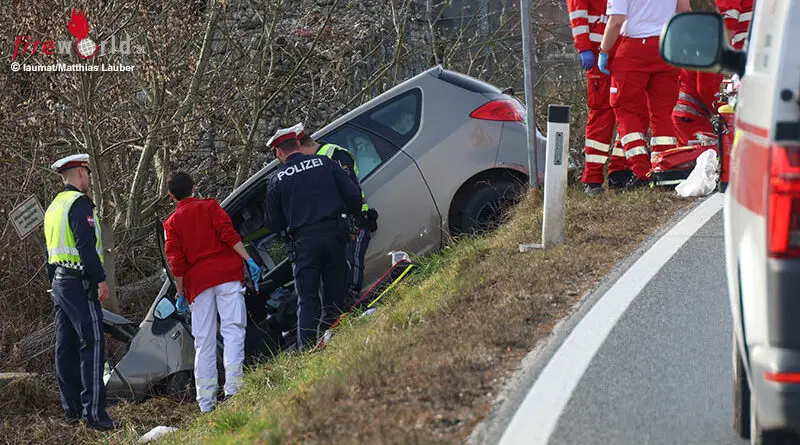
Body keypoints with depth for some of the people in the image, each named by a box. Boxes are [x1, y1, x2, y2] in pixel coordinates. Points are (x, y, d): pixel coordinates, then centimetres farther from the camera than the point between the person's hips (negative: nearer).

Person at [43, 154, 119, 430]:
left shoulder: (53, 207, 18)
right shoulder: (79, 203, -12)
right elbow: (86, 245, -21)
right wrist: (101, 280, -20)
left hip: (59, 282, 10)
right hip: (79, 282, -10)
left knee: (66, 346, 11)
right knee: (92, 345, -12)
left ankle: (72, 409, 16)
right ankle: (94, 413, -17)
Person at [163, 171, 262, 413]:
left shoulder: (171, 223, 12)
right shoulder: (210, 207, 8)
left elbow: (176, 262, 5)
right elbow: (229, 234, -6)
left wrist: (180, 293, 10)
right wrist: (249, 260, -9)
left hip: (197, 283, 2)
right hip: (226, 275, -2)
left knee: (204, 341, 4)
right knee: (233, 329, -8)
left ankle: (206, 400, 1)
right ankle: (233, 385, -24)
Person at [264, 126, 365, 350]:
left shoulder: (277, 181, 3)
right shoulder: (324, 163, 6)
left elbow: (274, 225, 8)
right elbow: (353, 195, 4)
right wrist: (358, 219, 22)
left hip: (304, 241, -2)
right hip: (334, 235, 2)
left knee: (307, 300, 2)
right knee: (335, 296, 9)